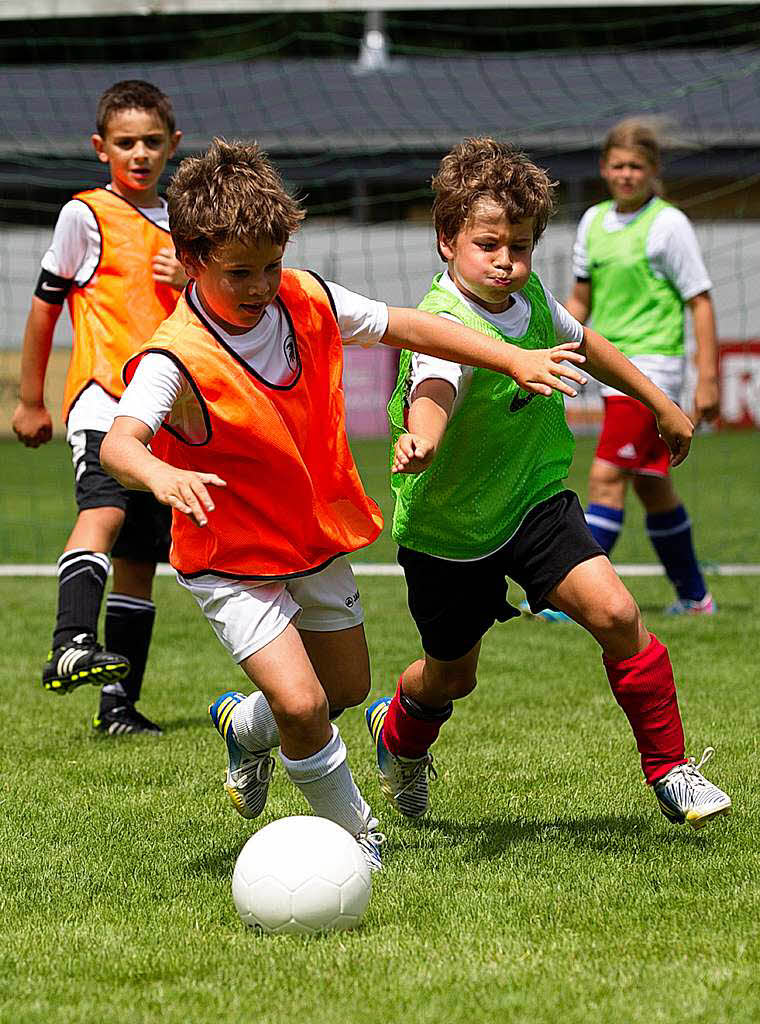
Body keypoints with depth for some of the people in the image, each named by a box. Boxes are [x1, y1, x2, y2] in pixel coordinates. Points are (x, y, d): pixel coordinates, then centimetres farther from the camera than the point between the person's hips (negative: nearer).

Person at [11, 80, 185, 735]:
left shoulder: (182, 225, 17)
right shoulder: (86, 215, 1)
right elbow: (46, 304, 5)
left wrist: (189, 286, 1)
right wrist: (30, 402, 6)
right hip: (101, 394, -6)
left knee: (138, 560, 6)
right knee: (103, 511, -31)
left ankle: (119, 703, 9)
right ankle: (72, 644, -46)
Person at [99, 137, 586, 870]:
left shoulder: (306, 300, -11)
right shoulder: (177, 361, -29)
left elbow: (404, 326, 1)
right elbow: (119, 441, -43)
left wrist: (515, 360, -2)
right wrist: (158, 474, -66)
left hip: (317, 536, 7)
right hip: (233, 562, -7)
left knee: (347, 687, 22)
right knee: (301, 703, -20)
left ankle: (245, 727, 53)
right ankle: (355, 836, 5)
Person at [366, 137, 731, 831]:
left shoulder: (530, 296, -7)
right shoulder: (445, 324, -29)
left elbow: (582, 343, 16)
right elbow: (433, 389, -52)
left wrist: (661, 403, 24)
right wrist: (422, 436, -75)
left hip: (534, 499, 4)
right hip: (447, 526, -4)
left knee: (615, 613, -17)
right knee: (450, 677, 14)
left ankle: (668, 769, -1)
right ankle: (399, 732, 50)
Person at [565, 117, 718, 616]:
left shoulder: (668, 224, -8)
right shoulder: (594, 221, 11)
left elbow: (700, 302, -8)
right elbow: (580, 300, 19)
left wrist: (708, 379, -12)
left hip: (652, 362, -7)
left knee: (606, 476, -14)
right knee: (650, 483, 12)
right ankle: (694, 597, 23)